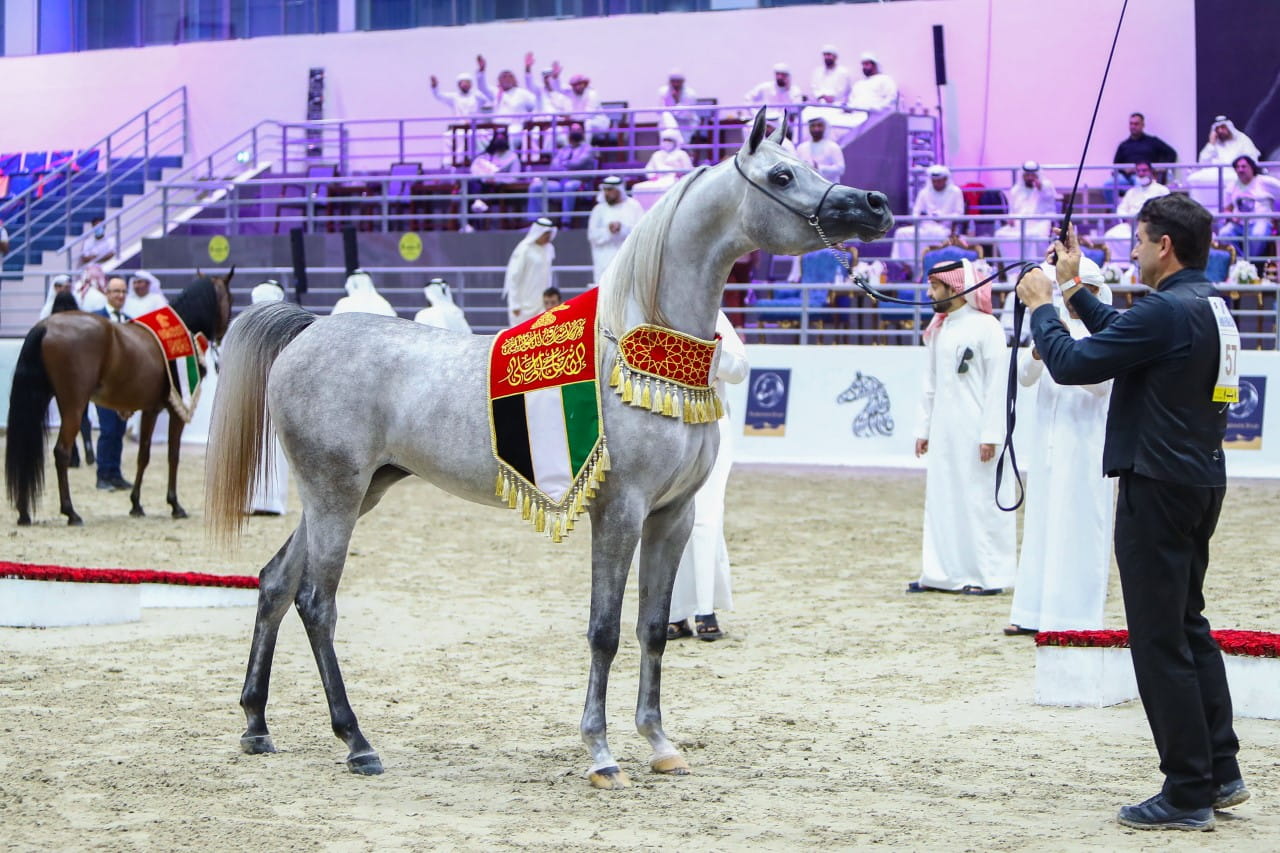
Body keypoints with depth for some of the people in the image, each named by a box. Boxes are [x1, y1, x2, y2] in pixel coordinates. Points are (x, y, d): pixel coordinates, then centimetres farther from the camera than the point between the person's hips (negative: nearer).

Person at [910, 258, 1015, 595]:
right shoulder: (938, 329, 12)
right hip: (942, 432, 7)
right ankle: (940, 573, 12)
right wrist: (923, 429, 12)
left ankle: (987, 575, 0)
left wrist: (990, 434, -16)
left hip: (973, 432, -7)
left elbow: (998, 385, -12)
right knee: (941, 499, 8)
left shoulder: (986, 327, -9)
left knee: (980, 500, -4)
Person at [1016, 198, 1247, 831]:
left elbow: (1070, 364, -18)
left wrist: (1040, 305, -2)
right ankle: (1219, 772, 22)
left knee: (1160, 640, -4)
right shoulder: (1210, 308, 11)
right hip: (1200, 479, 10)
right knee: (1188, 625, 19)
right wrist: (1074, 291, 26)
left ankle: (1189, 794, 0)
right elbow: (1122, 336, 25)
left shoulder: (1166, 311, -20)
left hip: (1160, 485, -10)